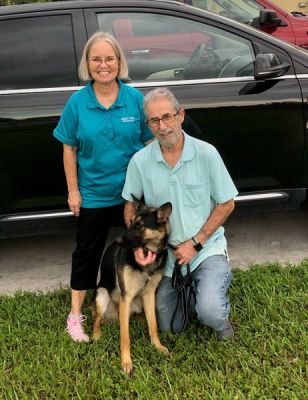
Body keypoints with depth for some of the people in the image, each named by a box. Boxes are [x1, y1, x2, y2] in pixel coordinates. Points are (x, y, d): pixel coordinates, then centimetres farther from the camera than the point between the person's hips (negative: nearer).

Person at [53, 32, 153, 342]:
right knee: (87, 251, 10)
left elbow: (151, 142, 0)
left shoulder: (135, 98, -6)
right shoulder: (77, 102, -7)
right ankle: (76, 314, 22)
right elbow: (69, 149, -2)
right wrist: (73, 191, -4)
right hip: (93, 194, -1)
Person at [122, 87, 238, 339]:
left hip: (207, 247, -2)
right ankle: (191, 284, 41)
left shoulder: (206, 153, -13)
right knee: (169, 327, 13)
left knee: (210, 312, -27)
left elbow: (226, 204, -6)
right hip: (165, 252, 3)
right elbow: (130, 205, 5)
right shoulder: (140, 161, -8)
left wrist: (195, 243, -13)